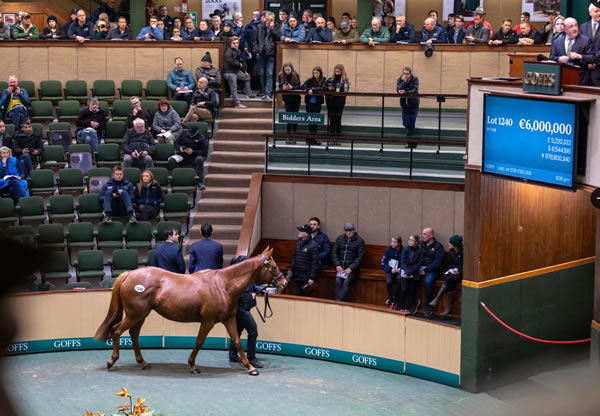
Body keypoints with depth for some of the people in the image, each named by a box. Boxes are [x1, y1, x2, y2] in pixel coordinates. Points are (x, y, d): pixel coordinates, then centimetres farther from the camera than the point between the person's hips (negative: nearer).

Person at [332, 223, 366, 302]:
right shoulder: (339, 238, 10)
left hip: (353, 267, -3)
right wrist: (337, 265, -6)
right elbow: (334, 252, 10)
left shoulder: (359, 240, -1)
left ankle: (338, 301, -34)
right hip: (341, 266, 3)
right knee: (338, 281, -24)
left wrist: (351, 268, -15)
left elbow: (360, 257, -5)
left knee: (346, 282, -27)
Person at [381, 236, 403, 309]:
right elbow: (383, 264, 1)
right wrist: (391, 270, -14)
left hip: (398, 271, -1)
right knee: (388, 282, -30)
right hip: (390, 271, 1)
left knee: (399, 279, -33)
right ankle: (391, 301, -13)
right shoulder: (389, 250, -2)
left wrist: (400, 269, -19)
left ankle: (395, 299, -15)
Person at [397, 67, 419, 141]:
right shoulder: (400, 80, 0)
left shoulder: (415, 79, -6)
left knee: (412, 124, -5)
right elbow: (398, 90, -15)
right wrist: (403, 81, -23)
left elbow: (414, 90, -16)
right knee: (406, 123, 1)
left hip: (413, 105, -3)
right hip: (404, 104, 3)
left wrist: (405, 92, -26)